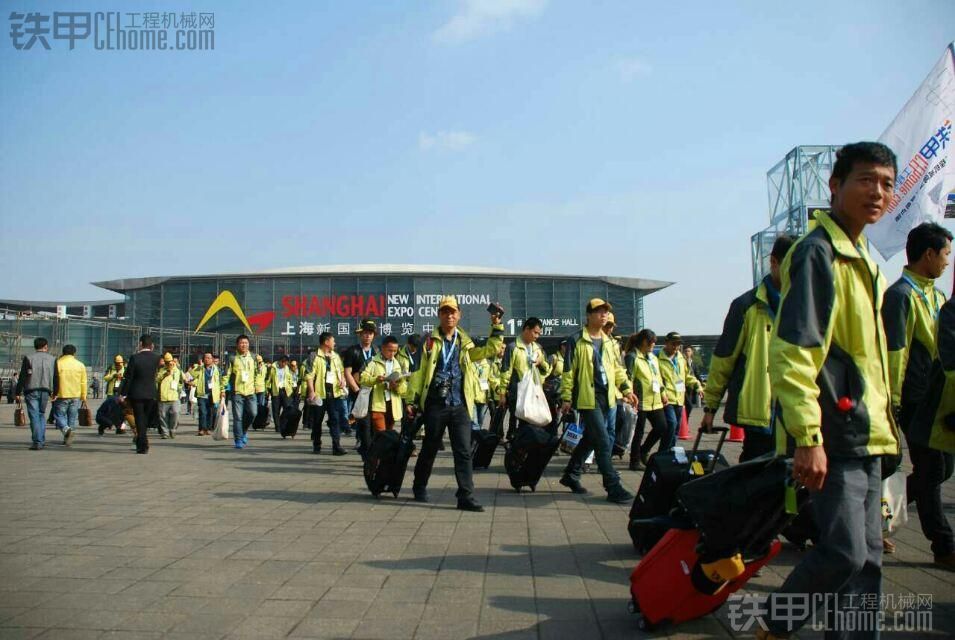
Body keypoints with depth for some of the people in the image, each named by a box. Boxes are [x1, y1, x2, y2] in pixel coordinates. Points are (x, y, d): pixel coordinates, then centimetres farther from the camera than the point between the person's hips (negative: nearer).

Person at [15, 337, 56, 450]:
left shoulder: (28, 358, -1)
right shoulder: (52, 359, 6)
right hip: (45, 390, 2)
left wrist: (18, 393, 1)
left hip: (31, 390, -2)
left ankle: (37, 442, -6)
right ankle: (42, 440, 14)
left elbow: (22, 377, -3)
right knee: (41, 414, 16)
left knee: (34, 416, -2)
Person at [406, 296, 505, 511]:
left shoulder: (465, 342, 12)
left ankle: (466, 497, -2)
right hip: (435, 405, -2)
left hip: (460, 405, 2)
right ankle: (419, 488, 31)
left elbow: (490, 350, 14)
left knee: (464, 452, -4)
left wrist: (497, 327, 5)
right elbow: (419, 371, -1)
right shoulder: (430, 341, 2)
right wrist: (412, 399, -5)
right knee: (429, 449, 11)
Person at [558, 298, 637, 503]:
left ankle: (571, 475, 29)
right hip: (587, 398, -7)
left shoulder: (608, 342, 14)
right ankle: (613, 487, -4)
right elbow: (568, 371, -7)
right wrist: (566, 398, -9)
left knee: (590, 438, 15)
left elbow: (617, 368, 20)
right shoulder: (576, 340, -7)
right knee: (603, 442, -9)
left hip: (605, 397, 7)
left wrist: (626, 389, 9)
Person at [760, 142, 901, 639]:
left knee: (866, 558, 12)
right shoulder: (817, 254, -13)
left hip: (864, 436, 9)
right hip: (832, 437, -9)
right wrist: (808, 438, -24)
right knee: (843, 553, -9)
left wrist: (880, 421, 21)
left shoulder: (861, 260, 17)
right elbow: (793, 352, -21)